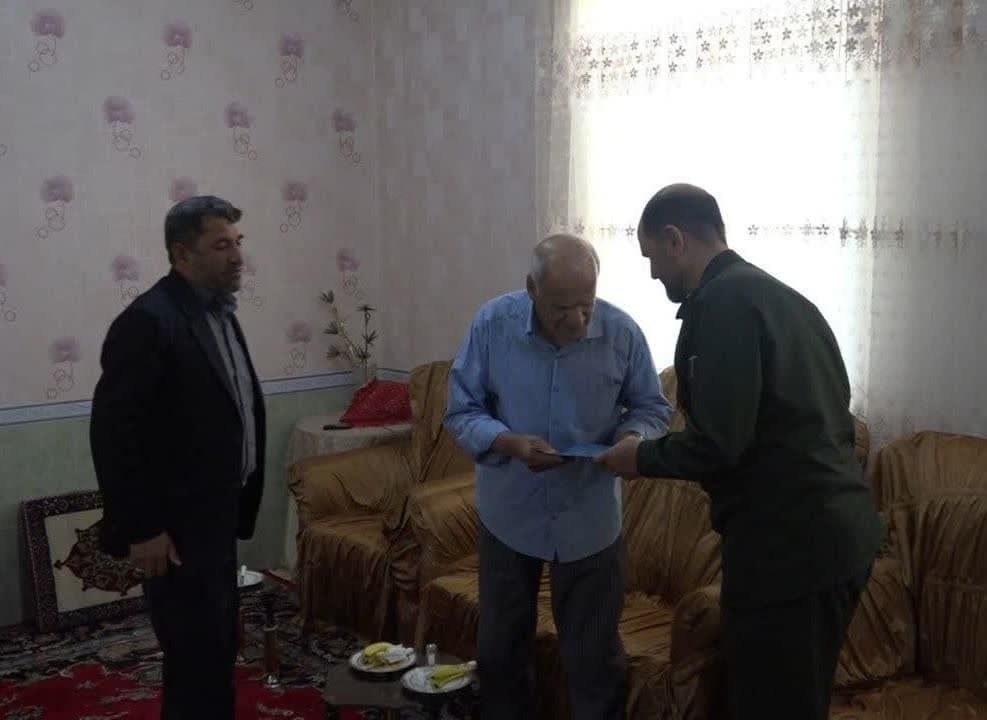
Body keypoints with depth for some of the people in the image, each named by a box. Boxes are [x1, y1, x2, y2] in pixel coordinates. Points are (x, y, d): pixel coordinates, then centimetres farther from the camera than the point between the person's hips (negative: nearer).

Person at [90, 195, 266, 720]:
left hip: (216, 517, 9)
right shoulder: (148, 321, -19)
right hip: (176, 526, -9)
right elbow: (114, 434, -21)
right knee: (199, 656, -1)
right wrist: (142, 529, -20)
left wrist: (238, 505, 15)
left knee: (218, 650, 17)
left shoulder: (217, 312, 10)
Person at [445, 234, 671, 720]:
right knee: (500, 647, 18)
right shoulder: (492, 324, -14)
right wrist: (510, 443, -27)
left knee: (594, 657, 11)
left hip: (590, 520, 0)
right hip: (509, 515, 1)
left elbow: (652, 408, 0)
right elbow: (461, 412, -9)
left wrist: (632, 437, -22)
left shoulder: (622, 332, -13)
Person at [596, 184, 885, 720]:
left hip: (787, 546, -10)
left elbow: (717, 445, -20)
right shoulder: (783, 297, 15)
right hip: (836, 532, 10)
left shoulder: (722, 302, -14)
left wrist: (641, 457, -2)